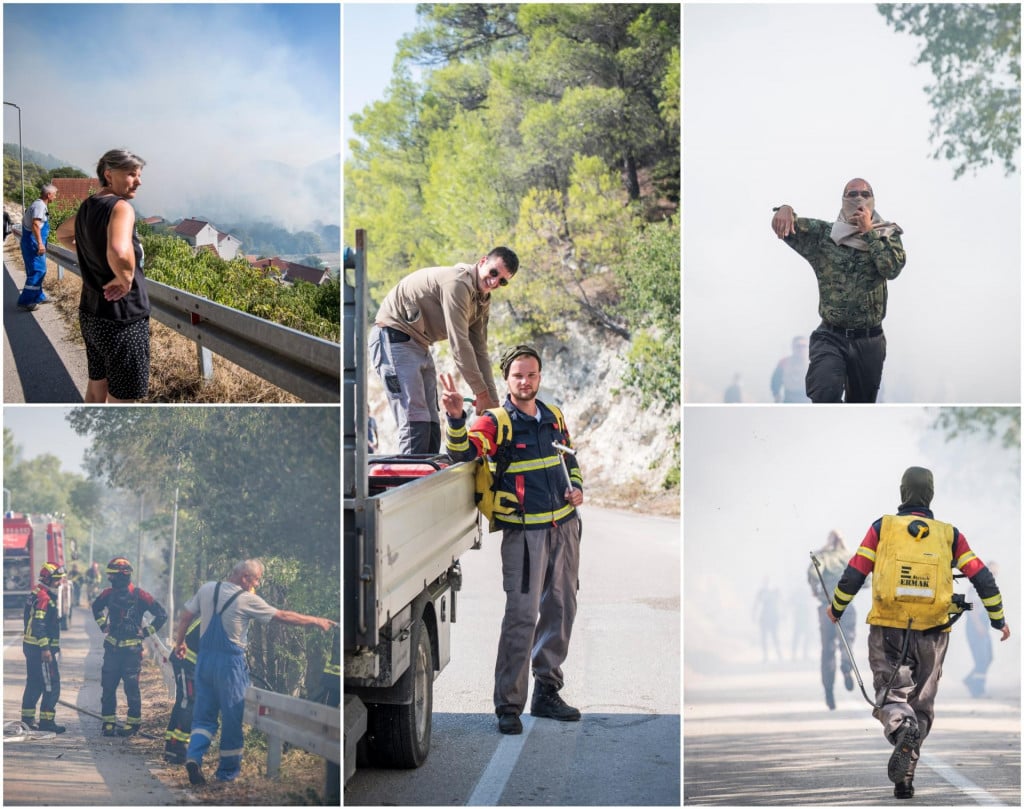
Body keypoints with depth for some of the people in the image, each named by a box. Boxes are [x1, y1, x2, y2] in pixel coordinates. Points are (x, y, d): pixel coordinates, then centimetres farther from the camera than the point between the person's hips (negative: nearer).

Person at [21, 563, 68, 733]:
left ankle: (27, 718, 21)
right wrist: (45, 648, -25)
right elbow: (39, 625, -23)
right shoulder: (43, 597, -16)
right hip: (41, 648, -10)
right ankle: (46, 720, -7)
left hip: (31, 646, 10)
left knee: (34, 683, 16)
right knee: (51, 685, -7)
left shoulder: (36, 594, 16)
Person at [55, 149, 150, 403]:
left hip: (90, 314, 9)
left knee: (97, 386, 21)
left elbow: (62, 234, 30)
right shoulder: (120, 207, -20)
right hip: (121, 319, -9)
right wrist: (126, 279, -22)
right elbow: (119, 253, -40)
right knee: (120, 398, 1)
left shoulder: (87, 208, 7)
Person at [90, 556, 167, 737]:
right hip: (112, 647, 5)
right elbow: (96, 607, 27)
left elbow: (161, 614, -7)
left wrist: (146, 631, -7)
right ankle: (108, 723, 13)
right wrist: (102, 625, 17)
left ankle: (133, 723, 9)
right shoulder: (109, 593, 4)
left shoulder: (138, 595, -11)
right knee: (108, 686, 5)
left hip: (131, 649, -5)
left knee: (131, 688, 0)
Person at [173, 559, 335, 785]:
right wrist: (316, 621, 3)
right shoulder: (248, 600, -11)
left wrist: (180, 642, 25)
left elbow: (185, 617, 10)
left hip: (205, 659, 5)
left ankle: (194, 756, -12)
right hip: (230, 662, -5)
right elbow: (284, 617, -6)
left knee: (204, 714, 10)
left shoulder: (206, 589, 4)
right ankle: (228, 771, 13)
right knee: (232, 718, 6)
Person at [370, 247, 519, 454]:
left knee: (431, 425, 7)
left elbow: (479, 351, 11)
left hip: (420, 346, 10)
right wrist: (481, 393, -19)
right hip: (394, 339, -10)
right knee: (415, 421, -18)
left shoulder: (482, 300, 9)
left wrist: (493, 402, 4)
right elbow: (459, 344, -24)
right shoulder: (457, 283, -22)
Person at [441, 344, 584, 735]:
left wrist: (577, 487, 8)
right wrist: (455, 417, -42)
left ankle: (547, 693, 23)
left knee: (560, 611, 11)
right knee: (522, 615, -11)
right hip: (524, 531, -6)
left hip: (564, 527, 6)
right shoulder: (496, 421, -7)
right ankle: (508, 705, -4)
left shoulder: (554, 417, 11)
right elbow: (463, 450, -24)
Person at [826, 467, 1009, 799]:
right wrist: (998, 619, 15)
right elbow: (983, 578, 2)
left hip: (887, 632, -1)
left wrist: (837, 609, 16)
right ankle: (904, 779, 10)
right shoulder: (949, 534, 4)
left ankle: (903, 729, -29)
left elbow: (853, 575, -1)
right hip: (931, 634, 2)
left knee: (891, 697, 5)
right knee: (921, 704, 14)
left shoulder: (882, 528, 0)